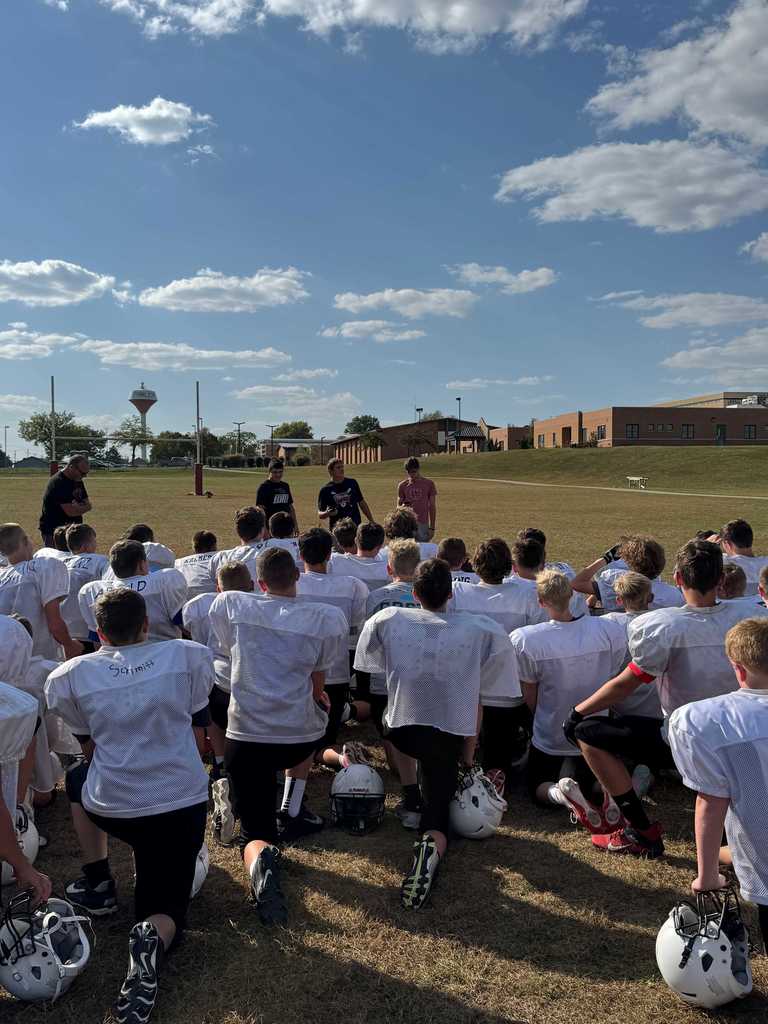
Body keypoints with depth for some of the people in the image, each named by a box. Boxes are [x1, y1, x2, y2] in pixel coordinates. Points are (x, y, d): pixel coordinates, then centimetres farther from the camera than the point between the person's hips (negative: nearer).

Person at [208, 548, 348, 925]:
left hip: (245, 738, 0)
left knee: (255, 832, 12)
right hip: (299, 738, 1)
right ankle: (291, 813, 31)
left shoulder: (229, 605, -2)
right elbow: (318, 679, 5)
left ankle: (260, 862, -24)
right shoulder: (328, 618, -6)